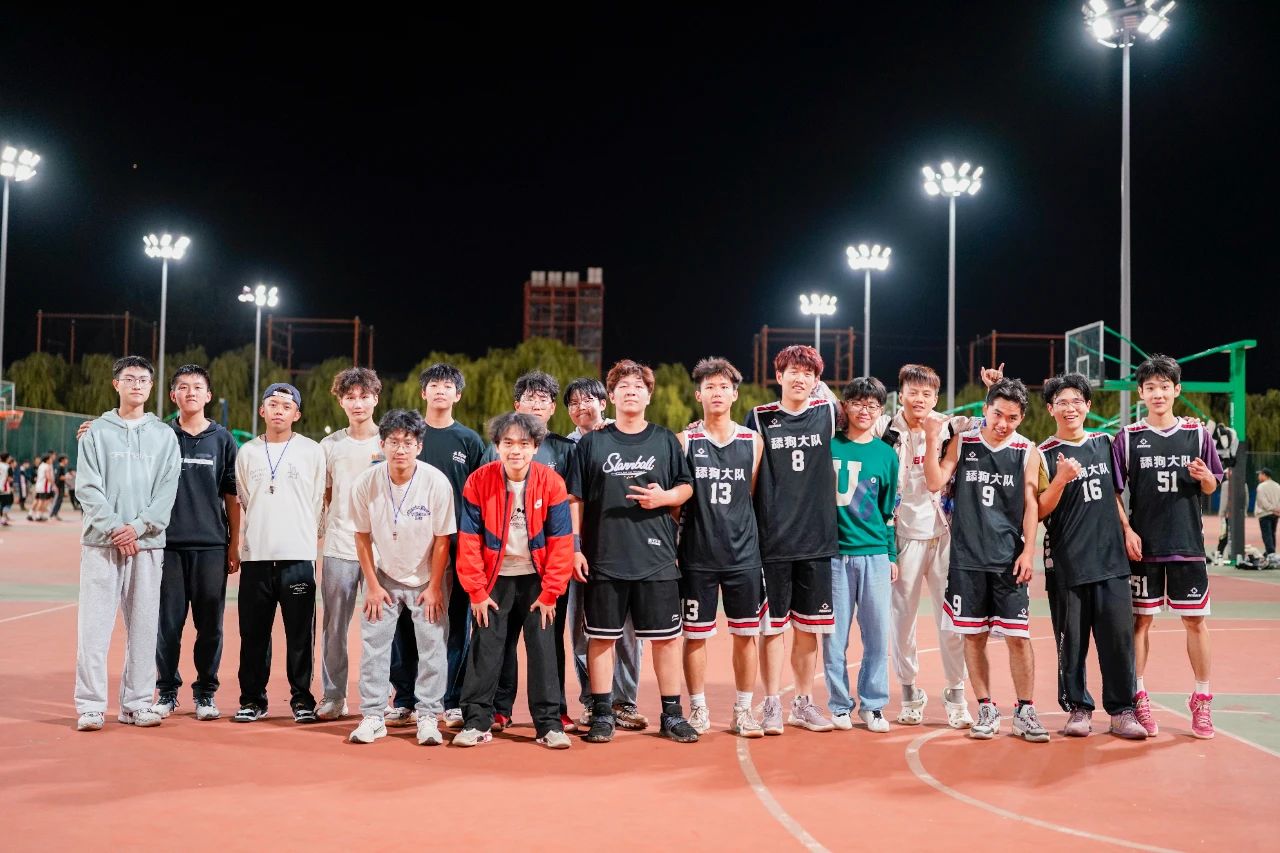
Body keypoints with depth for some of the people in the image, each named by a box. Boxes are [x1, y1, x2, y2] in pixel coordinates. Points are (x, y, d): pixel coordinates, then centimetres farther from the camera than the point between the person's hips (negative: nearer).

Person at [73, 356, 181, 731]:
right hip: (101, 541, -1)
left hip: (147, 542, 1)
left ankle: (136, 703, 9)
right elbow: (89, 488, -1)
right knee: (95, 624, -4)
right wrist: (114, 529, -13)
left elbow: (168, 490, 2)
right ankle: (90, 706, 1)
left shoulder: (164, 435, 11)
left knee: (144, 625, 3)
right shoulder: (97, 432, 8)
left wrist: (138, 526, -11)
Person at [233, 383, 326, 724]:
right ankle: (252, 699, 15)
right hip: (255, 556, 2)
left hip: (298, 556, -2)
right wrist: (252, 538, 14)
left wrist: (304, 539, 7)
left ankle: (302, 699, 10)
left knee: (300, 633, 0)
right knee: (253, 633, 5)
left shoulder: (312, 451, 5)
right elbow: (242, 503, 18)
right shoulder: (247, 452, 12)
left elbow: (317, 503, 8)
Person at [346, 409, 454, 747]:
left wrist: (434, 586, -9)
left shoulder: (437, 482, -22)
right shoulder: (365, 484, -16)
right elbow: (362, 536, -4)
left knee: (432, 645, -3)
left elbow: (442, 539, -12)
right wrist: (372, 585, -3)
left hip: (426, 579, -2)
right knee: (373, 644, 1)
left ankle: (428, 716, 6)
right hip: (384, 577, 2)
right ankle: (373, 716, 10)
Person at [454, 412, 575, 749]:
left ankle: (550, 724, 7)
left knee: (543, 648, 0)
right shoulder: (478, 482, -11)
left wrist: (550, 593, -10)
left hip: (537, 580, 0)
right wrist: (476, 592, -9)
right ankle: (477, 721, 12)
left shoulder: (551, 483, -11)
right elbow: (469, 541, -8)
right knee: (485, 648, 2)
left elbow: (561, 542, -9)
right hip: (495, 579, 0)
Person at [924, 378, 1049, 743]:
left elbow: (1030, 504, 2)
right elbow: (935, 483, -4)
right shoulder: (962, 443, 4)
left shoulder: (1027, 452, 3)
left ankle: (1024, 712, 12)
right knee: (974, 636, 6)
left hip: (1008, 559, -1)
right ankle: (986, 709, 18)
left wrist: (1028, 551, -5)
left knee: (1018, 637, -1)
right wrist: (932, 443, -16)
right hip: (967, 558, 1)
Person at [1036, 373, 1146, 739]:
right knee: (1071, 640, 1)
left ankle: (1122, 711, 8)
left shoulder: (1103, 443, 12)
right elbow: (1039, 512, -6)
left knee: (1119, 635, 0)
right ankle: (1078, 708, 13)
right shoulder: (1044, 454, -1)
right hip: (1066, 562, -3)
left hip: (1110, 557, 3)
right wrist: (1060, 479, -20)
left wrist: (1126, 528, 16)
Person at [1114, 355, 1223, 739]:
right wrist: (1127, 530, -9)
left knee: (1195, 620, 4)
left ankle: (1202, 700, 16)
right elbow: (1113, 491, 2)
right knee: (1141, 620, 3)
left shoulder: (1197, 433, 4)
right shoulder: (1128, 437, 0)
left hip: (1187, 544, 1)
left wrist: (1205, 477, -12)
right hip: (1143, 545, -1)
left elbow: (1211, 488, 11)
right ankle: (1138, 699, 12)